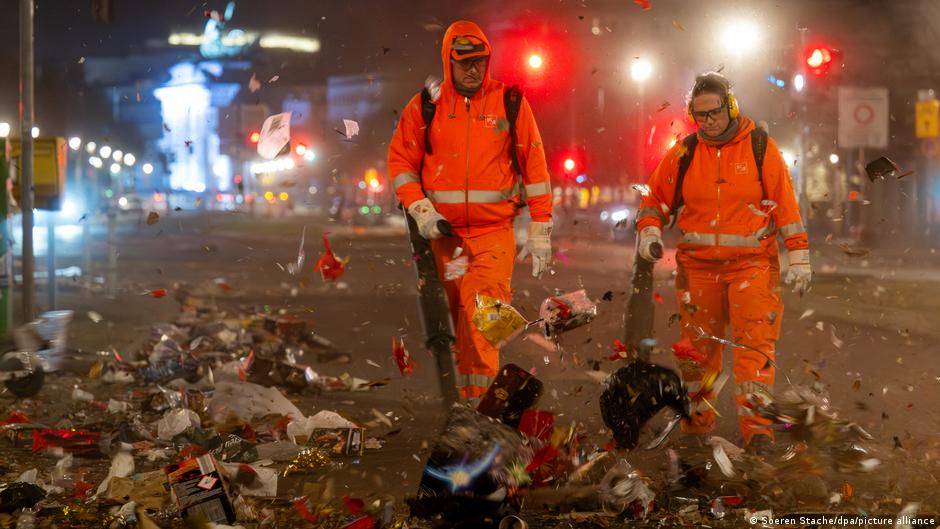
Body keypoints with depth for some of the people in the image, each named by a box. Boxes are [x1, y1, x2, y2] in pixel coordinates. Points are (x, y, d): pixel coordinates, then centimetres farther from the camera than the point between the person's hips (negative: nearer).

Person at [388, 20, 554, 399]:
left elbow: (534, 167, 4)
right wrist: (419, 209, -6)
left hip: (494, 231, -2)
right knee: (457, 317, 7)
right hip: (443, 231, 2)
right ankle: (467, 394, 17)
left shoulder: (510, 102, 2)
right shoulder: (425, 105, 6)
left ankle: (479, 393, -16)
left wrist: (540, 231, 2)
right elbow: (400, 161, 9)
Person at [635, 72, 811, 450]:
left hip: (751, 263, -3)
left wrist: (798, 257, -2)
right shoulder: (683, 153, 5)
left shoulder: (760, 148, -1)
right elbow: (656, 197, 15)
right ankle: (697, 420, 23)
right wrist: (649, 231, -4)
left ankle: (757, 427, -12)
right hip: (698, 266, 3)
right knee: (698, 345, 9)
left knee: (754, 345, -11)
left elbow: (786, 204, 1)